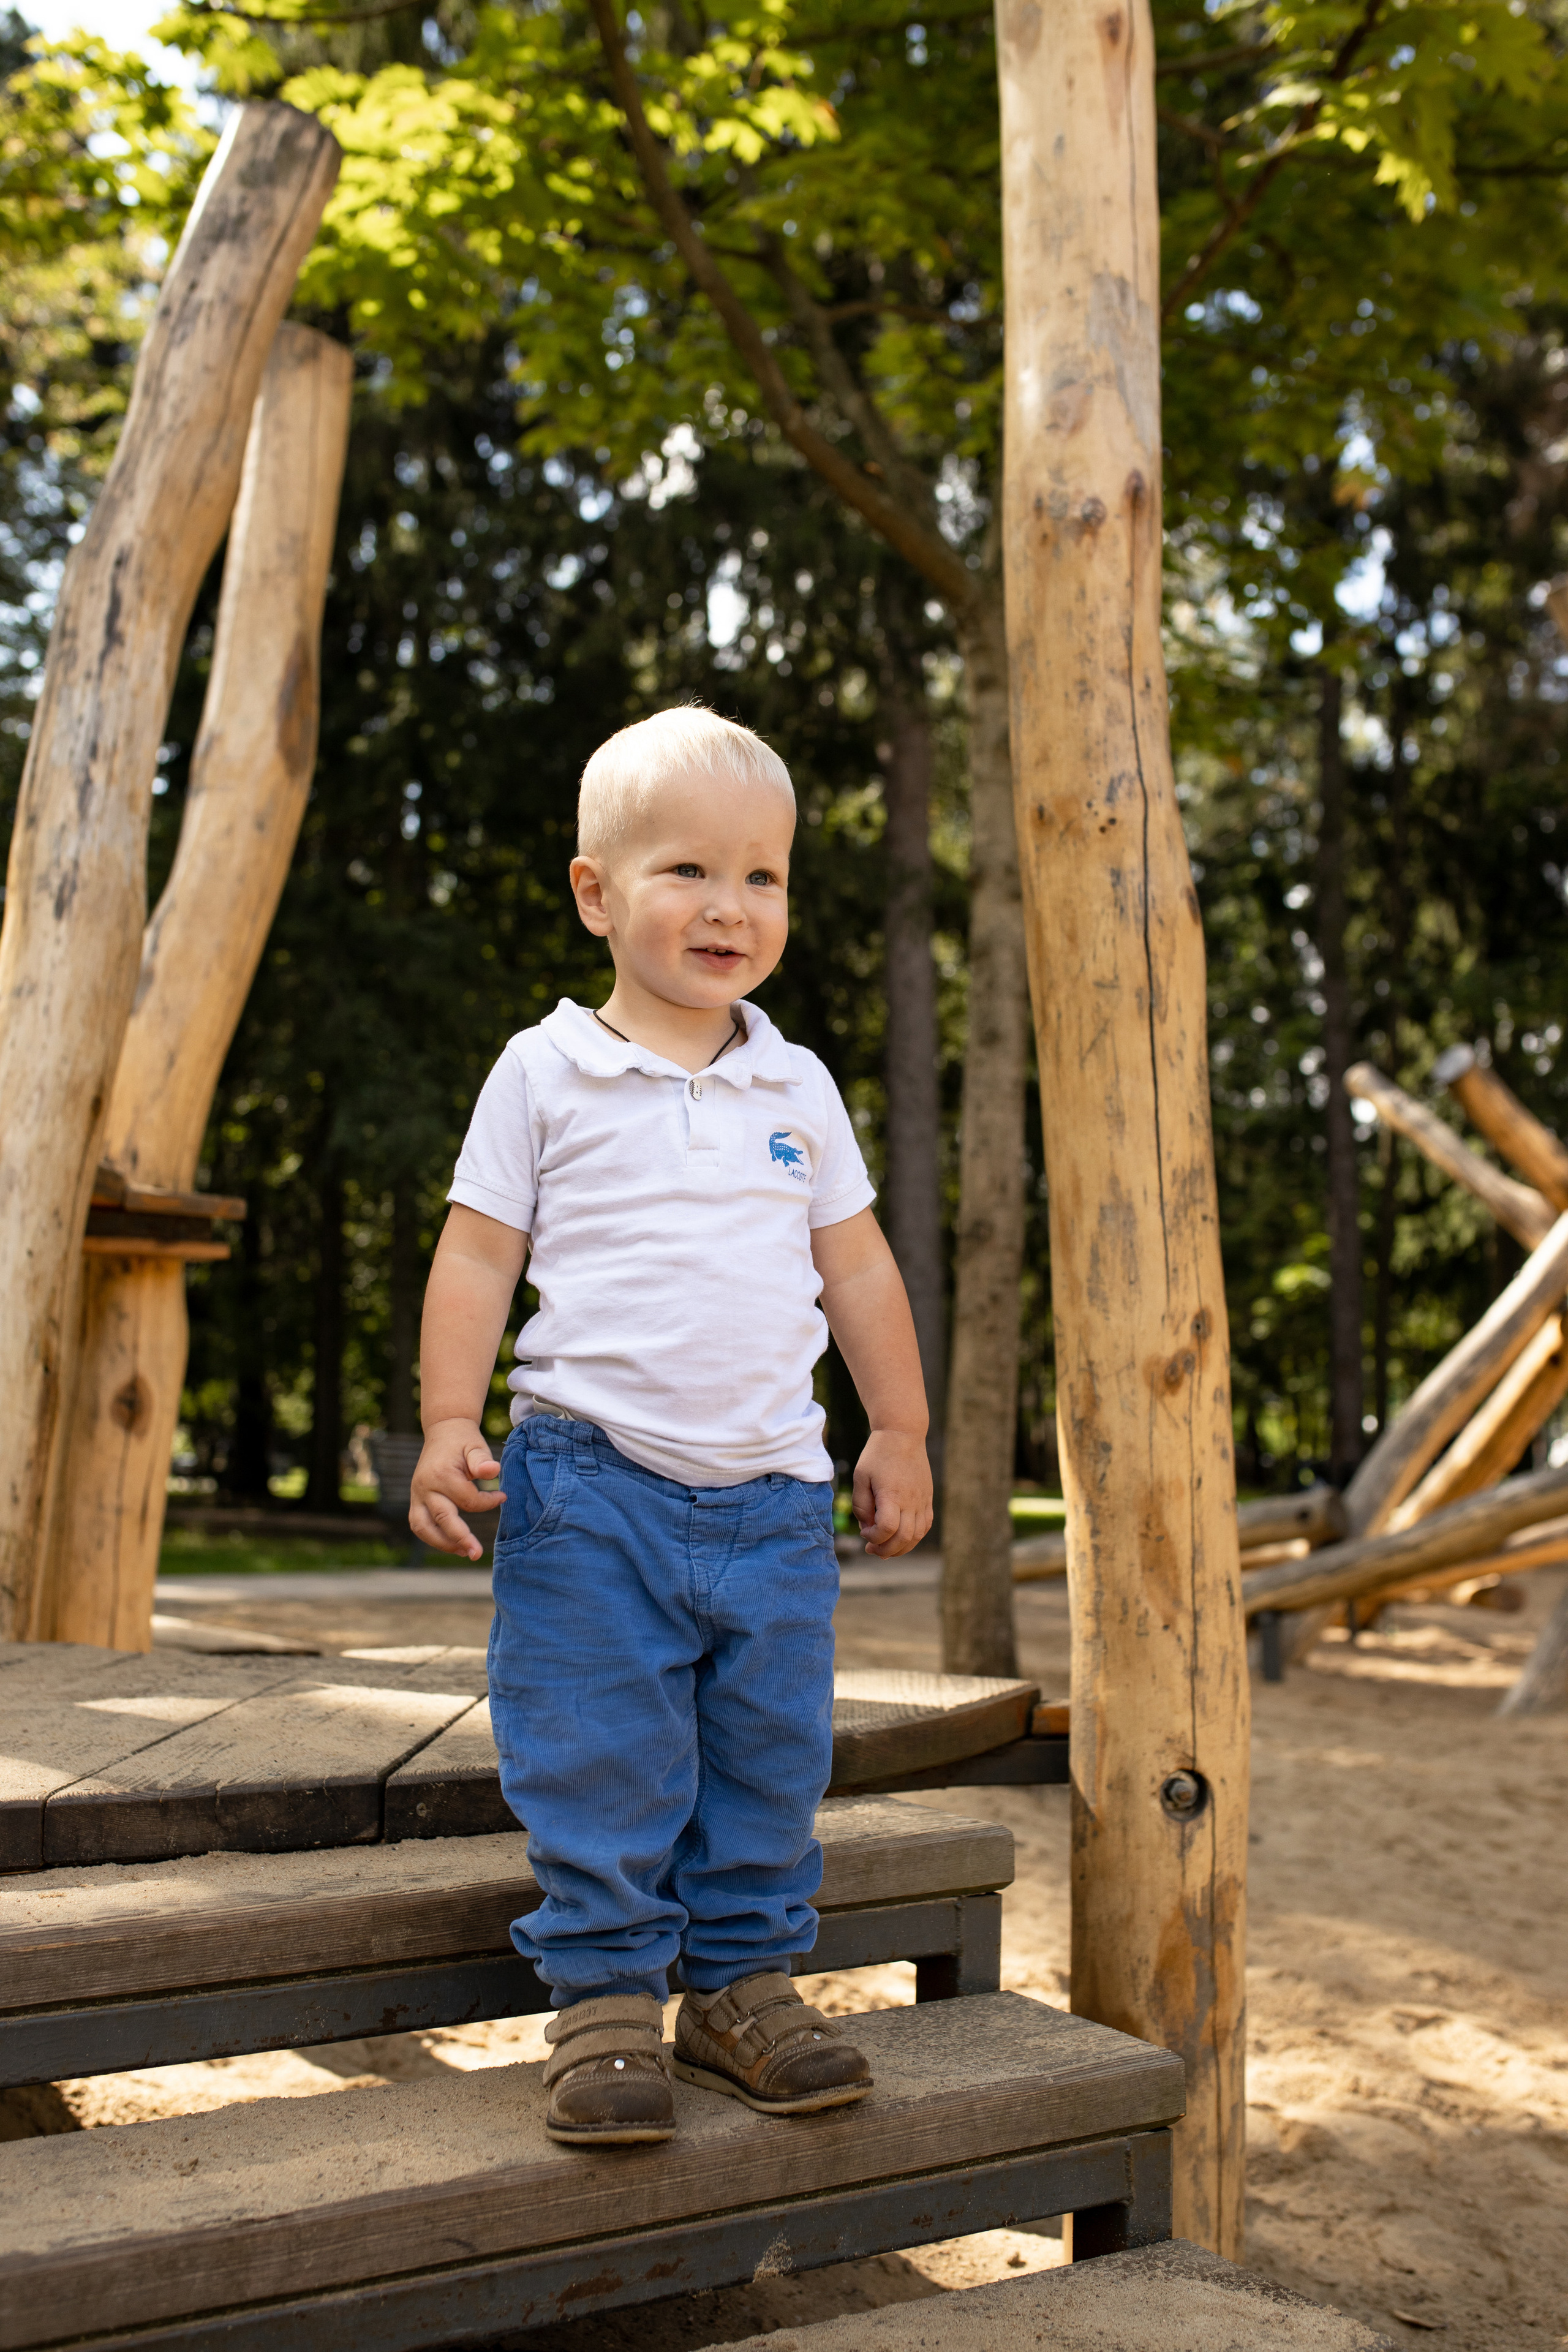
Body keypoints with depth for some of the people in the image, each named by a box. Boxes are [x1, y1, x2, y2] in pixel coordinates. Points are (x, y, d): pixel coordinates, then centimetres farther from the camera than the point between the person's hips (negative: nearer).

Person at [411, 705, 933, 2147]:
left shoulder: (797, 1088, 9)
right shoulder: (545, 1074, 0)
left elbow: (858, 1268, 14)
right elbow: (479, 1255, 1)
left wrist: (900, 1434, 13)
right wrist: (449, 1423, -8)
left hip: (773, 1490, 4)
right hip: (592, 1485, -3)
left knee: (771, 1757, 10)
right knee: (600, 1763, 0)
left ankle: (744, 1984, 25)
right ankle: (606, 1998, 14)